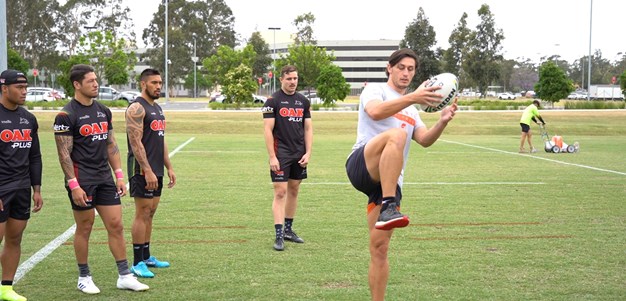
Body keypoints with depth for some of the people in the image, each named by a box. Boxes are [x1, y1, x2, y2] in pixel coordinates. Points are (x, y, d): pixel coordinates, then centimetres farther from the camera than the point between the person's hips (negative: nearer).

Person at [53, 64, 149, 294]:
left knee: (116, 225, 4)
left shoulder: (103, 111, 11)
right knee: (84, 229, 4)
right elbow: (64, 154, -12)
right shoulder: (67, 116, -10)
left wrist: (119, 176, 9)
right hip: (82, 181, -6)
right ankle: (84, 278, 17)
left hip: (105, 178, 6)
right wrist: (74, 185, -17)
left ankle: (125, 276, 9)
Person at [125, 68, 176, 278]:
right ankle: (138, 263, -3)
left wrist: (169, 167, 18)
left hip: (156, 170, 9)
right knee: (142, 214, -7)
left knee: (150, 214, 13)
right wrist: (147, 171, -24)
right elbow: (136, 142, -19)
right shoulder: (137, 108, -12)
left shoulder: (157, 108, 17)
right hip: (142, 170, -9)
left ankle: (146, 257, 22)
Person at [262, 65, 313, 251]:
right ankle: (279, 235, -9)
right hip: (281, 154, -5)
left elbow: (308, 129, 12)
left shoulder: (303, 101, 10)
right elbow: (267, 130, -8)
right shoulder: (273, 101, -5)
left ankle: (288, 229, 24)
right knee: (280, 192, -9)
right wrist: (272, 157, -14)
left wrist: (308, 153, 2)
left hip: (299, 155, 5)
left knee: (294, 191, 12)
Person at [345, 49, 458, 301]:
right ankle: (388, 208, -45)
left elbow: (425, 140, 12)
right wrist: (412, 98, -28)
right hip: (361, 165, -6)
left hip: (389, 181, 6)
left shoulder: (411, 110, 28)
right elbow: (375, 112, -16)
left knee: (379, 248, 0)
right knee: (396, 134, -36)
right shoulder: (375, 90, 8)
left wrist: (442, 122, -7)